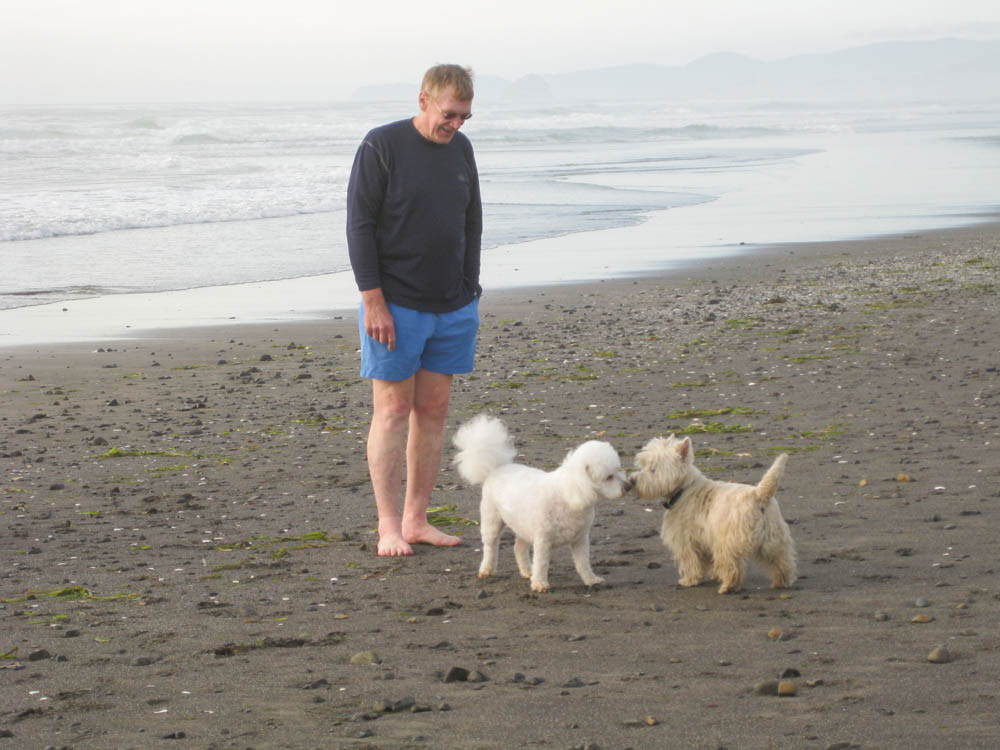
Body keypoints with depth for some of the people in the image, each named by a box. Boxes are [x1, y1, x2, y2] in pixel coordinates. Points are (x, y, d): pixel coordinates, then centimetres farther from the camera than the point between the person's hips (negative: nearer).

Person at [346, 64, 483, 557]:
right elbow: (360, 226, -10)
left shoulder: (460, 148, 10)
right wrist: (374, 300, -15)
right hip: (395, 306, -6)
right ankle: (388, 526, 4)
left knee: (434, 409, 6)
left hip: (452, 308, 6)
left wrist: (470, 294, 11)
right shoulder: (381, 146, -8)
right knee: (393, 409, -3)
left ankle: (416, 520, 13)